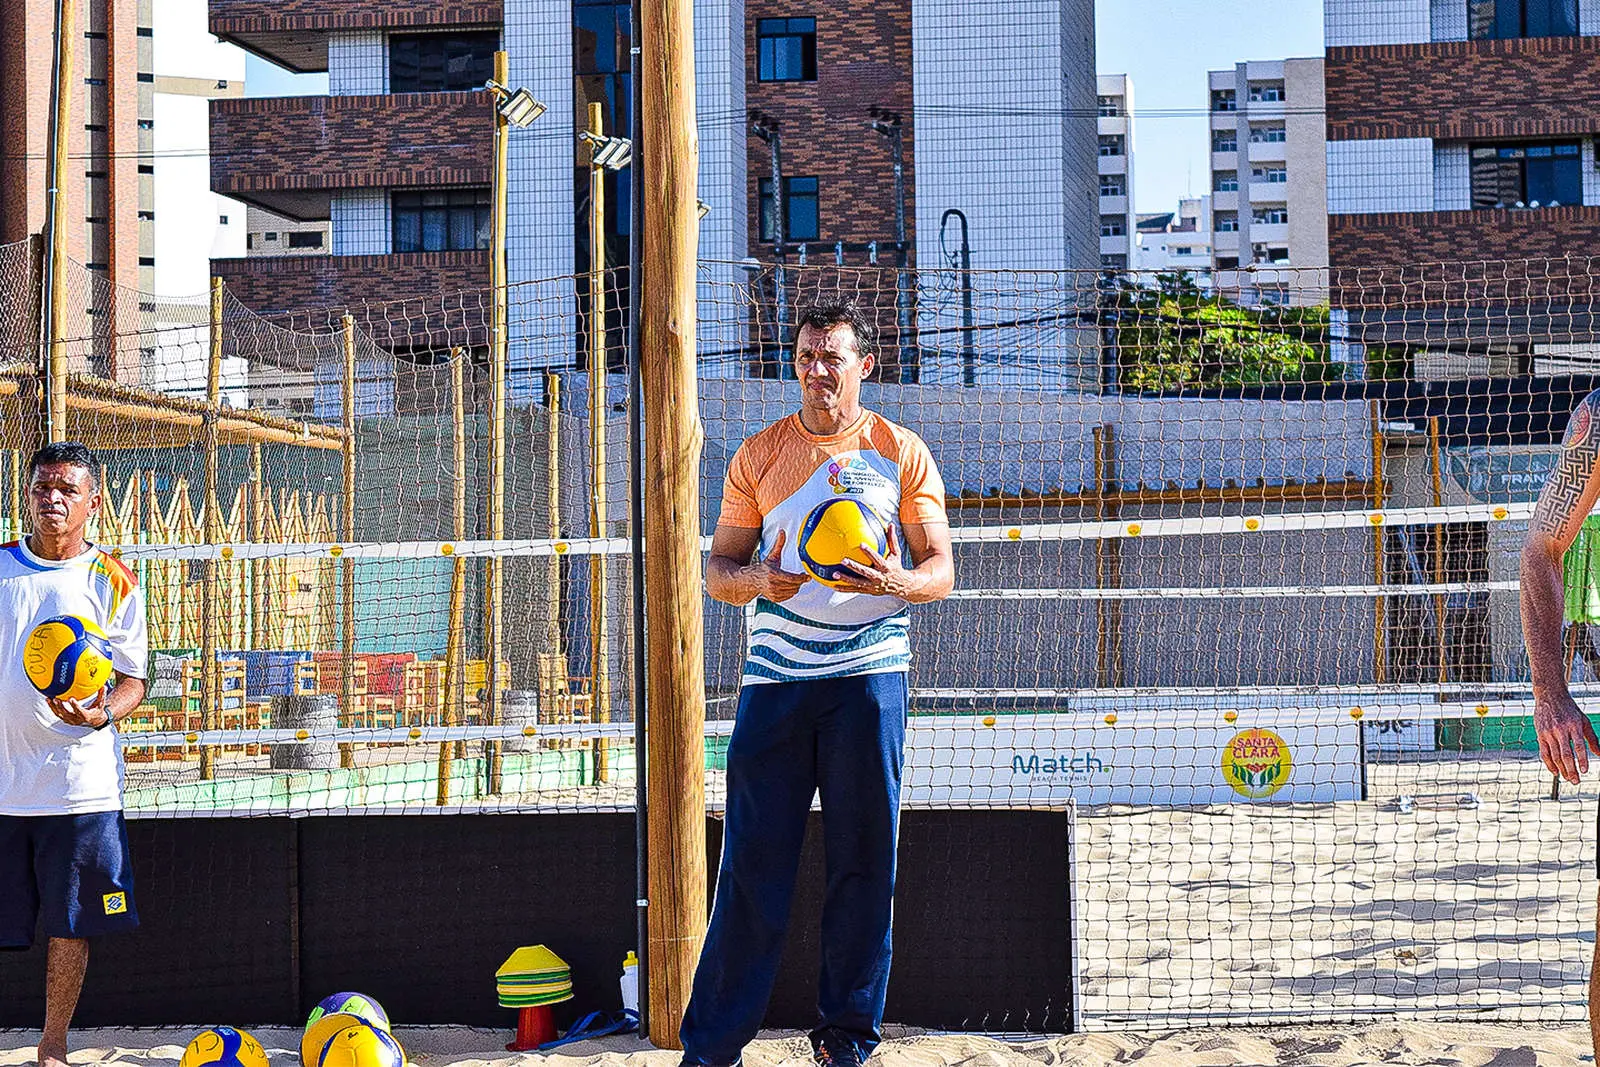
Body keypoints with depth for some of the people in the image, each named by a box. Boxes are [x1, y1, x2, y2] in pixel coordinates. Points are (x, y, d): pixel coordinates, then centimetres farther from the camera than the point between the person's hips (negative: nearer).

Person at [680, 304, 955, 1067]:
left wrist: (896, 581, -17)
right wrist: (757, 580, -13)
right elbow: (718, 570, 10)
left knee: (863, 860, 1)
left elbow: (941, 569, 5)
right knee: (753, 861, -2)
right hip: (776, 675, 0)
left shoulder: (901, 453, 7)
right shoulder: (758, 454, 11)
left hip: (867, 672, 0)